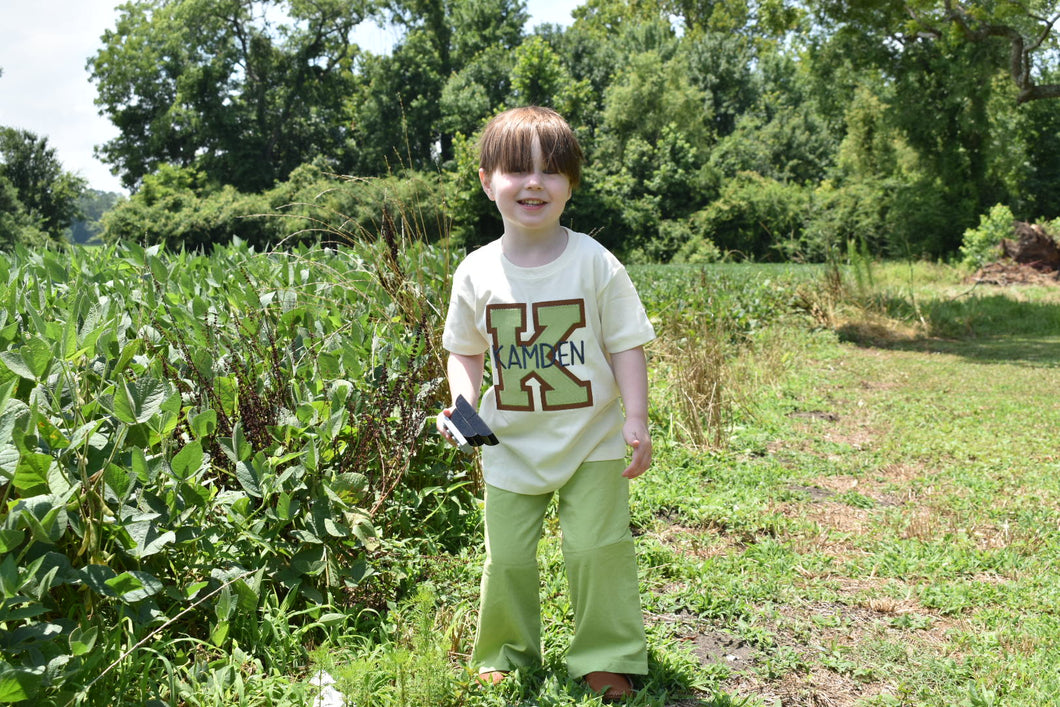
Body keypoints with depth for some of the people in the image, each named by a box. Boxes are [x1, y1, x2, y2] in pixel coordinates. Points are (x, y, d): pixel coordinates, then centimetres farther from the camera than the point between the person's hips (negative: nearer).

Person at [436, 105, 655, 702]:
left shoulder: (595, 264, -10)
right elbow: (464, 351, 7)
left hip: (592, 437, -1)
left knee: (597, 547, 1)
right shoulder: (477, 272, -5)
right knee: (506, 557, 7)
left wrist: (636, 421, -12)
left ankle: (607, 659, 23)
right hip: (511, 444, 2)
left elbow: (626, 345, -5)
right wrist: (461, 405, -10)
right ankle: (506, 653, 32)